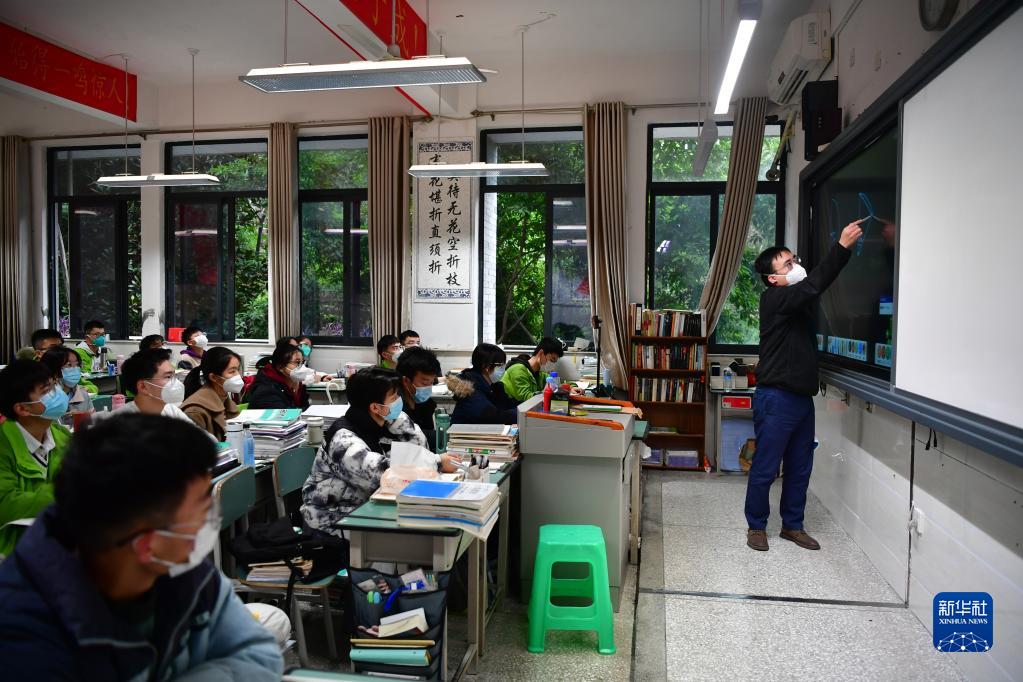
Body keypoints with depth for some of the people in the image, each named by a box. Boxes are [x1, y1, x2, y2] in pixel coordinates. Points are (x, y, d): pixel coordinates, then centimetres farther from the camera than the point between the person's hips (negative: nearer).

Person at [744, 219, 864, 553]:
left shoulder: (802, 300, 11)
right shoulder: (774, 299, -14)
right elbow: (812, 285, -28)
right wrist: (842, 246, -31)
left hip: (802, 397, 8)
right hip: (776, 398, -8)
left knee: (800, 468, 14)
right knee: (765, 468, 2)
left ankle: (792, 525, 27)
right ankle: (756, 526, 17)